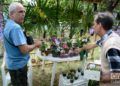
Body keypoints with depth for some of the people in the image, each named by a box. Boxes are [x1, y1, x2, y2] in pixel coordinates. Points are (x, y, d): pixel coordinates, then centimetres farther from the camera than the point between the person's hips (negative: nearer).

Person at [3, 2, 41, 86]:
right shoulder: (16, 27, -26)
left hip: (14, 63, 10)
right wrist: (35, 45, -12)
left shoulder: (9, 25, 7)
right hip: (18, 65, -10)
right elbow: (24, 50, -29)